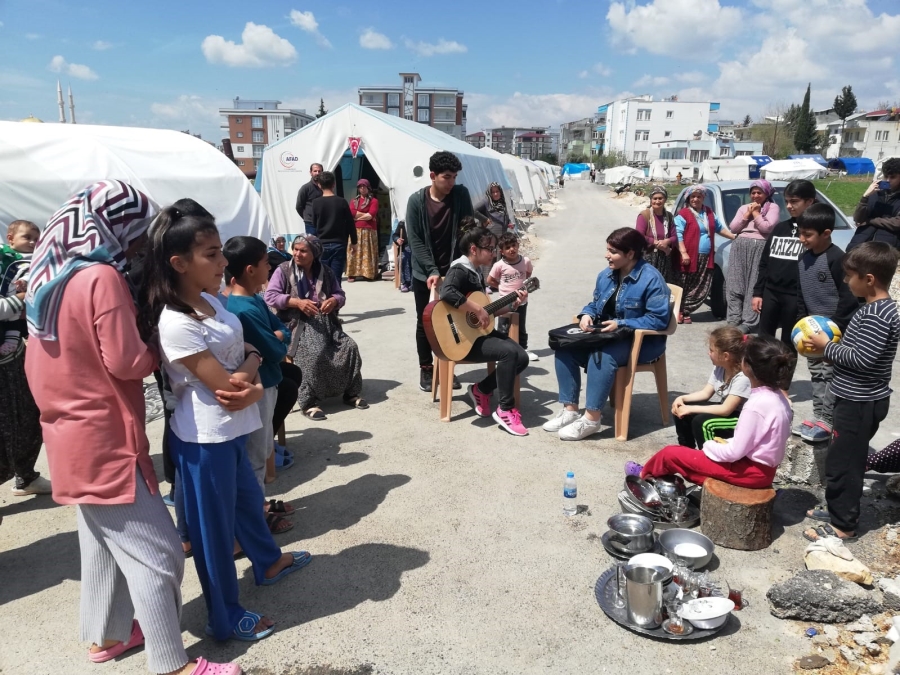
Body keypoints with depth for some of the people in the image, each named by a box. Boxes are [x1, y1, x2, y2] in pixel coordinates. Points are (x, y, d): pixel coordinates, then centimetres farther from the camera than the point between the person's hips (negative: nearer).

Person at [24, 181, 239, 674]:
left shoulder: (54, 275, 9)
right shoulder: (101, 277, -19)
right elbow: (127, 362, -19)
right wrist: (160, 345, -3)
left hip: (74, 434, 10)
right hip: (104, 440, -10)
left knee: (104, 541, 22)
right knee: (156, 553, -1)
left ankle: (106, 634, 37)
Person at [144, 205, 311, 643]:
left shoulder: (211, 302, 3)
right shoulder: (176, 324, -25)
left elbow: (249, 351, 5)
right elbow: (227, 387, -24)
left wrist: (248, 368, -16)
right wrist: (256, 387, -5)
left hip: (229, 431, 9)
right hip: (204, 439, -9)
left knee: (247, 498, 28)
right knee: (214, 527, 9)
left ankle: (268, 562, 53)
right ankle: (226, 619, 29)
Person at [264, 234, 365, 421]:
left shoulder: (325, 271, 13)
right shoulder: (284, 270, -1)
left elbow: (340, 294, 14)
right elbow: (270, 297, -9)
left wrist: (334, 300, -11)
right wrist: (297, 302, -21)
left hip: (325, 321, 5)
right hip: (297, 323, -5)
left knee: (349, 346, -14)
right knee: (314, 353, -32)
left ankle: (351, 393, 2)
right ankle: (308, 401, -20)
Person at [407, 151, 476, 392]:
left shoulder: (461, 195, -5)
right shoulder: (416, 201, -10)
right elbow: (414, 240, -11)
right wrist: (432, 271, -18)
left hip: (453, 271, 1)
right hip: (424, 273, -1)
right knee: (425, 322, 7)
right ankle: (426, 368, 21)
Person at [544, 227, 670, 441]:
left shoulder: (651, 278, -18)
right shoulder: (606, 275, 5)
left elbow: (659, 319, -21)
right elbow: (595, 304, 18)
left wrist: (621, 324, -26)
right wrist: (587, 315, -7)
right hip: (607, 335, 8)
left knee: (601, 354, -36)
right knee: (565, 347, -13)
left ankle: (591, 419, -29)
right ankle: (570, 410, -11)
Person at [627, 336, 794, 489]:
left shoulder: (756, 406, -27)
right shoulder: (777, 397, 0)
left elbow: (735, 452, -22)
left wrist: (709, 446, -5)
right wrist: (727, 443, 7)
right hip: (762, 466, 9)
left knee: (670, 453, 3)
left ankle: (645, 474, 31)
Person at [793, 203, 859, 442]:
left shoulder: (837, 258, -18)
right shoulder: (804, 259, 7)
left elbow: (848, 297, -17)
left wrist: (836, 326, -18)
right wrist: (801, 322, 10)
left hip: (834, 329, -8)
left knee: (831, 376, -3)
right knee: (816, 374, 13)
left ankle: (827, 422, 3)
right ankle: (818, 417, 21)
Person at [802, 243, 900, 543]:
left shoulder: (875, 315, -23)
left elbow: (862, 358, -27)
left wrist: (827, 346, -16)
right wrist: (832, 345, 3)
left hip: (860, 403, -10)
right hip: (858, 399, 10)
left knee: (843, 461, -1)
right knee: (843, 458, 21)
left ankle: (843, 525, 10)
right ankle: (837, 507, 34)